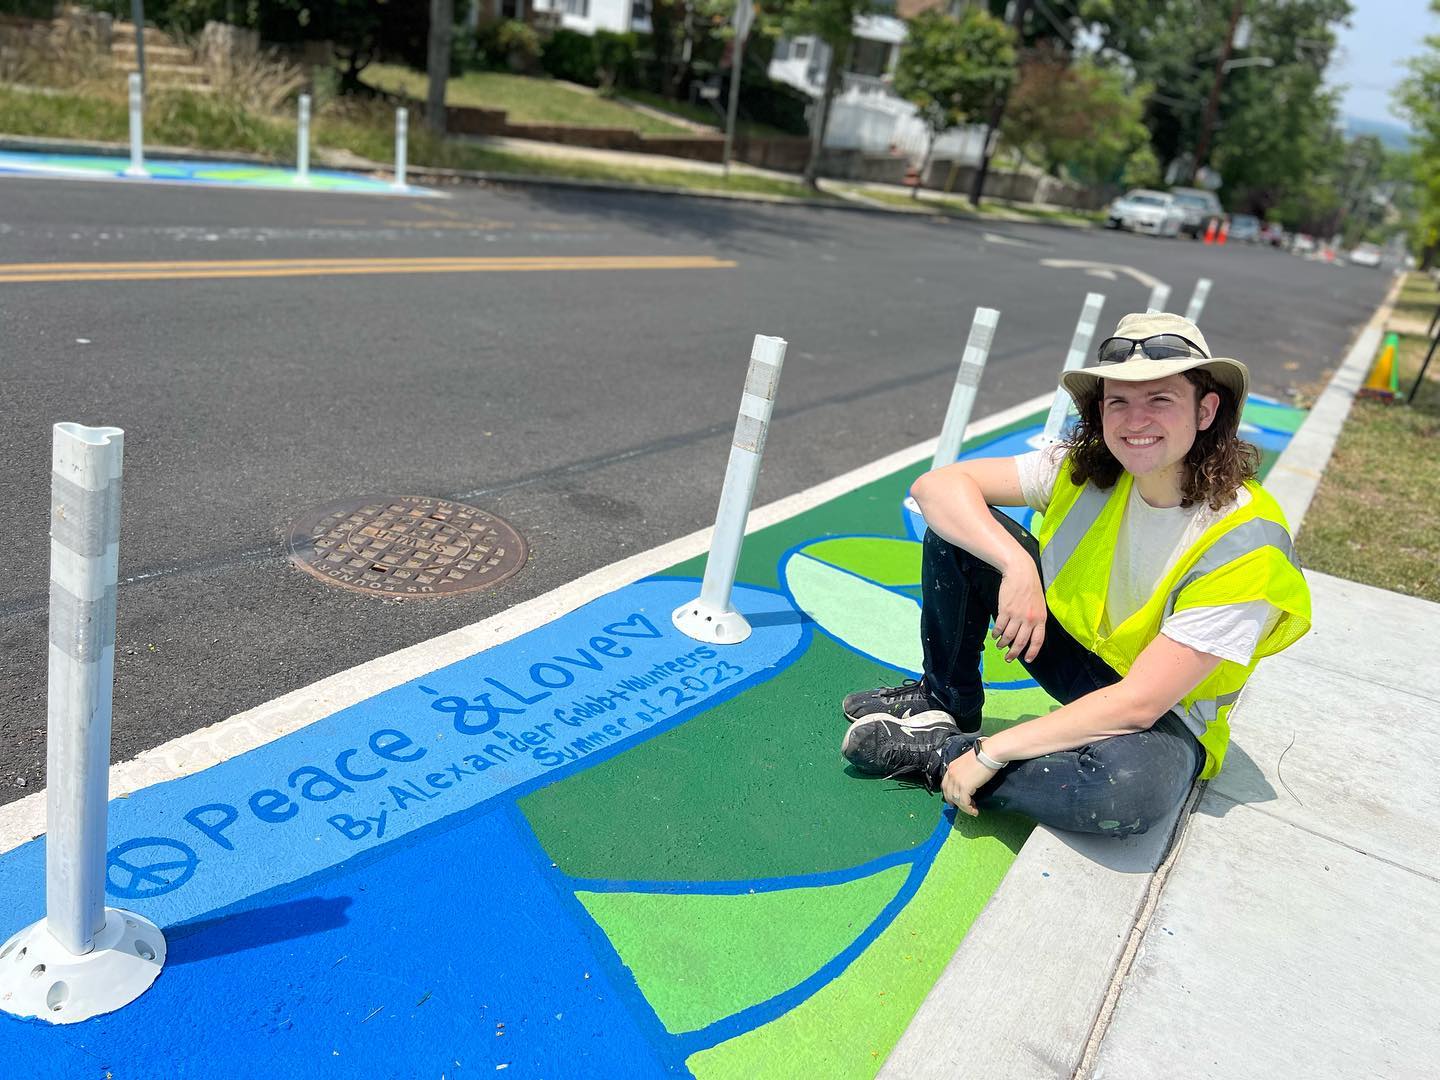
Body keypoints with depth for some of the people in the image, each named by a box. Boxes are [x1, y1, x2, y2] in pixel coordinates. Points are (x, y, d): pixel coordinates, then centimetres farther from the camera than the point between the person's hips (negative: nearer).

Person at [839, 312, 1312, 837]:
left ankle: (936, 753, -17)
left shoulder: (1242, 543, -27)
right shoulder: (1085, 467, -14)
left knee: (1127, 788, -42)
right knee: (959, 525, -13)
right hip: (1071, 643, 4)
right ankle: (945, 703, 4)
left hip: (1164, 718, -4)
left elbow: (1138, 704, -30)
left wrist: (992, 753, -30)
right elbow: (936, 484, -17)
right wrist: (1016, 563, -33)